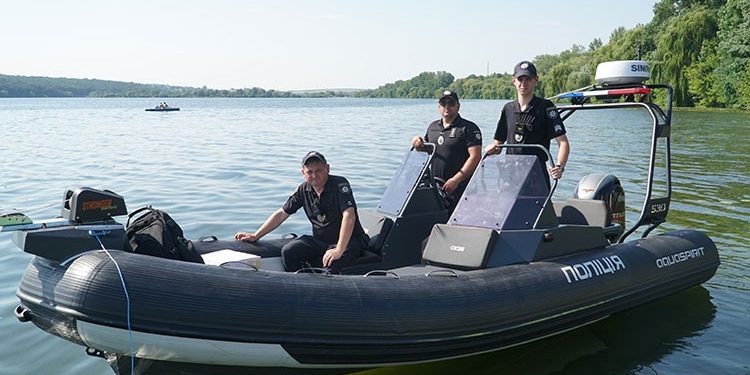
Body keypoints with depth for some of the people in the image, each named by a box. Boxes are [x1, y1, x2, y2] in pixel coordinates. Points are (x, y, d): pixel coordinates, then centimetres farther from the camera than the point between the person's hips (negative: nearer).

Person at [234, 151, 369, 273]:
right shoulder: (303, 190, 0)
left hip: (349, 240, -6)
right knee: (288, 252, -15)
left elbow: (349, 216, -30)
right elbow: (281, 214, 8)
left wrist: (339, 250, -38)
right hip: (319, 240, 6)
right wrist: (255, 236, 4)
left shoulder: (340, 185, -19)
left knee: (331, 262, -35)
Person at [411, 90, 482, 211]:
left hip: (458, 189, -6)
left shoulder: (469, 128, -4)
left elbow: (475, 157, -13)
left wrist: (456, 179, -20)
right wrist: (418, 143, 5)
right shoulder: (432, 126, 17)